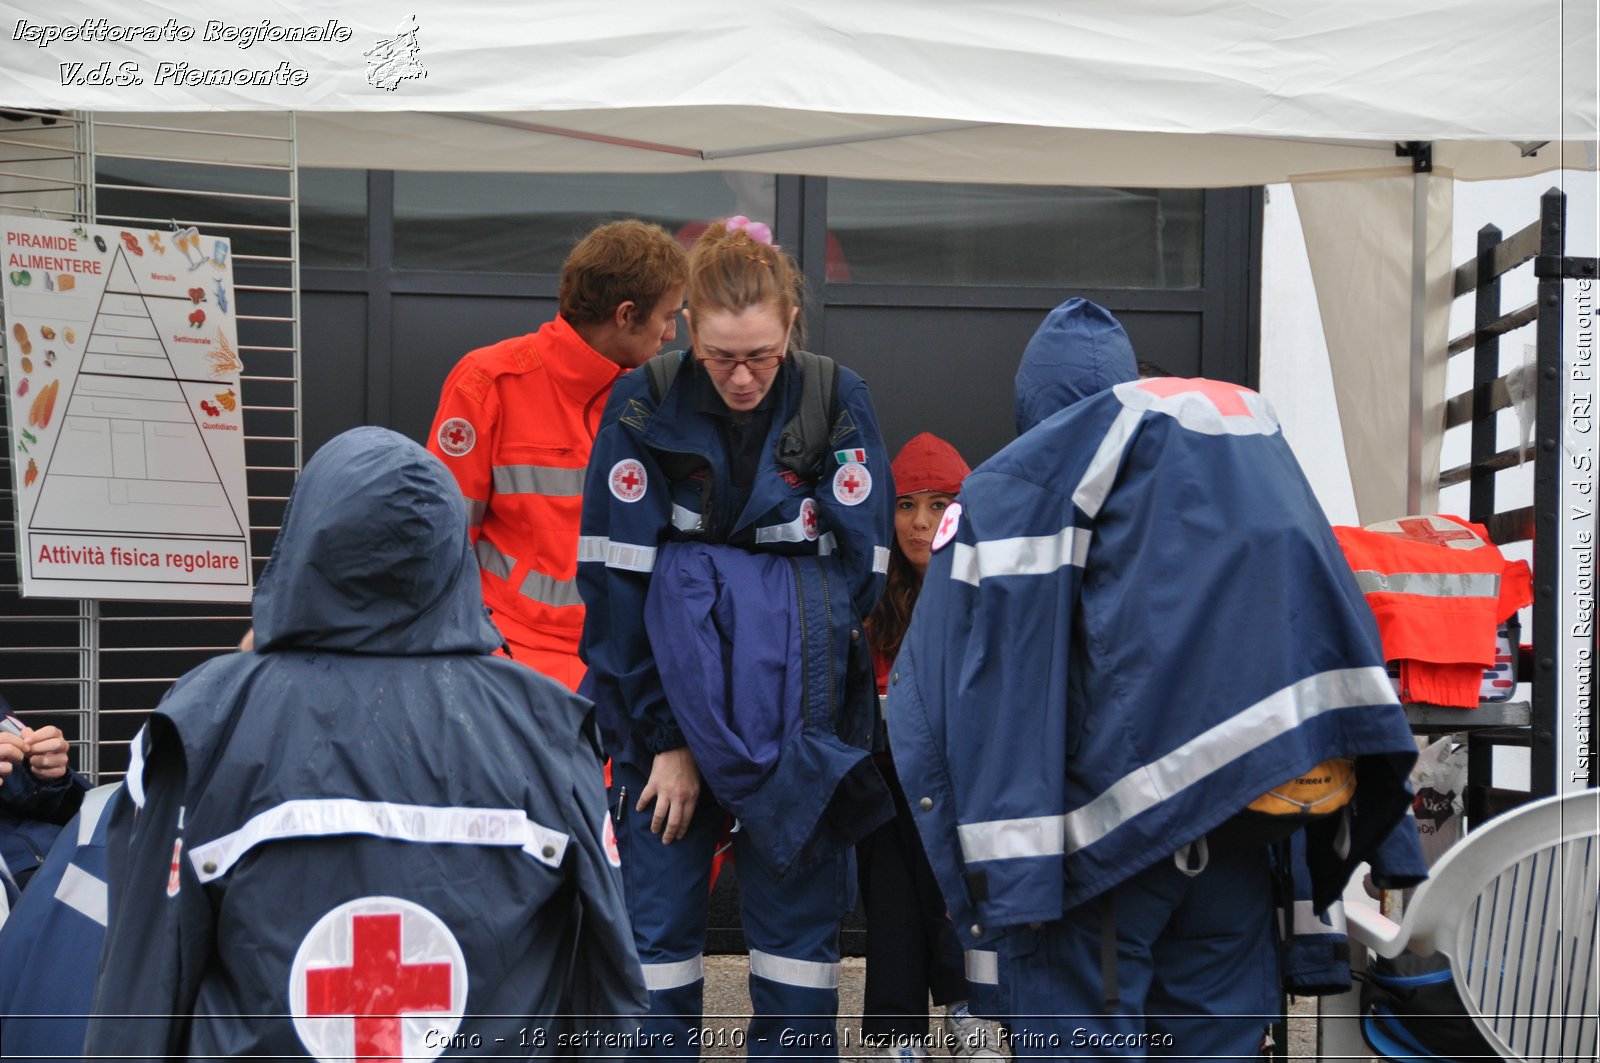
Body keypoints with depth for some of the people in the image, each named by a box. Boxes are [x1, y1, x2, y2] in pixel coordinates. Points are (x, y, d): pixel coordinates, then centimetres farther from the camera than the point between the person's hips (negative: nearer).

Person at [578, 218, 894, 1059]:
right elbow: (618, 579, -8)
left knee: (797, 923, 6)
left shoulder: (837, 404, -4)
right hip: (667, 709, 0)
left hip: (797, 723, 0)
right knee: (658, 926, 4)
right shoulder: (644, 406, -6)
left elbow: (857, 569, -5)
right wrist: (665, 733, -11)